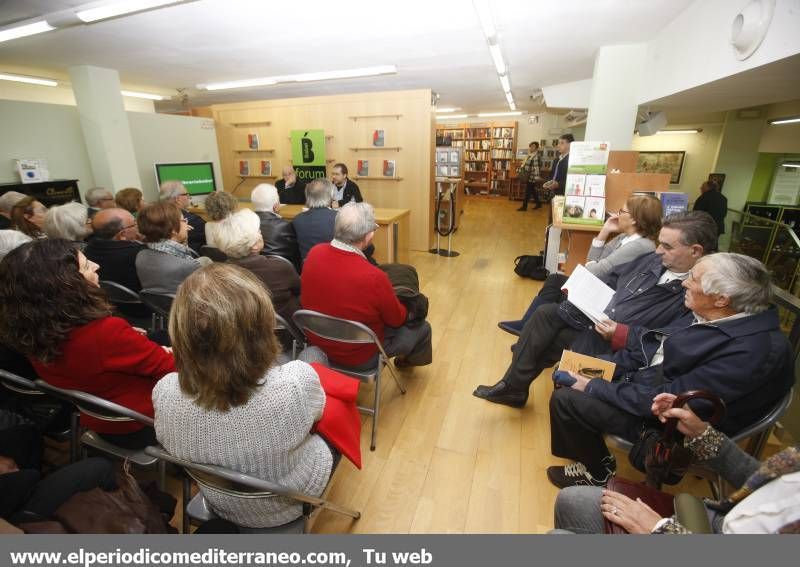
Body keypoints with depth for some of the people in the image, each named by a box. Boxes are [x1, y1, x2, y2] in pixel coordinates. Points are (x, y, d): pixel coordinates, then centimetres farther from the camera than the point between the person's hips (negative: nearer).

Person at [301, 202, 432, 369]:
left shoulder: (314, 253, -17)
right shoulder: (374, 277, -36)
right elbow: (397, 319, -17)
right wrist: (403, 309, 6)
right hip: (358, 356, -6)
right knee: (423, 327, 16)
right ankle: (407, 359, 48)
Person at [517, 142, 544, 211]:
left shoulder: (537, 156, -17)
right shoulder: (530, 155, 13)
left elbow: (537, 167, -22)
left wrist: (537, 177, -26)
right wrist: (519, 171, 24)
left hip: (532, 177, -10)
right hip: (528, 176, 10)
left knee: (528, 192, -2)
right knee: (532, 191, 17)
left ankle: (524, 206, 6)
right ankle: (538, 204, 29)